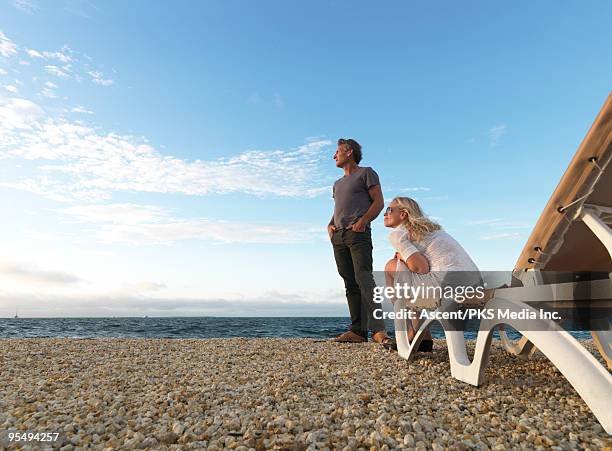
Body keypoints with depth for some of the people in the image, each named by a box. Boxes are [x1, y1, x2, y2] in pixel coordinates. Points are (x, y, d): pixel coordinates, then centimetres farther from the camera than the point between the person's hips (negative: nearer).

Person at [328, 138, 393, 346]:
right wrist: (330, 225, 7)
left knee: (364, 280, -18)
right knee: (351, 284, 0)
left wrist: (362, 221, -15)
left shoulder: (366, 173, 10)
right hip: (338, 237, 7)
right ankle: (358, 330, 0)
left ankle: (378, 329, -18)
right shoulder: (337, 184, 31)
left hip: (358, 234, -6)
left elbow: (379, 202, 0)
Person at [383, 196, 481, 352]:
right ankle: (424, 338, 27)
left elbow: (421, 267, -9)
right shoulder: (430, 227, 29)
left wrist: (401, 257, 10)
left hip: (448, 282, -9)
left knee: (391, 267, 9)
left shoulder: (397, 234, 3)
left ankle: (412, 335, 14)